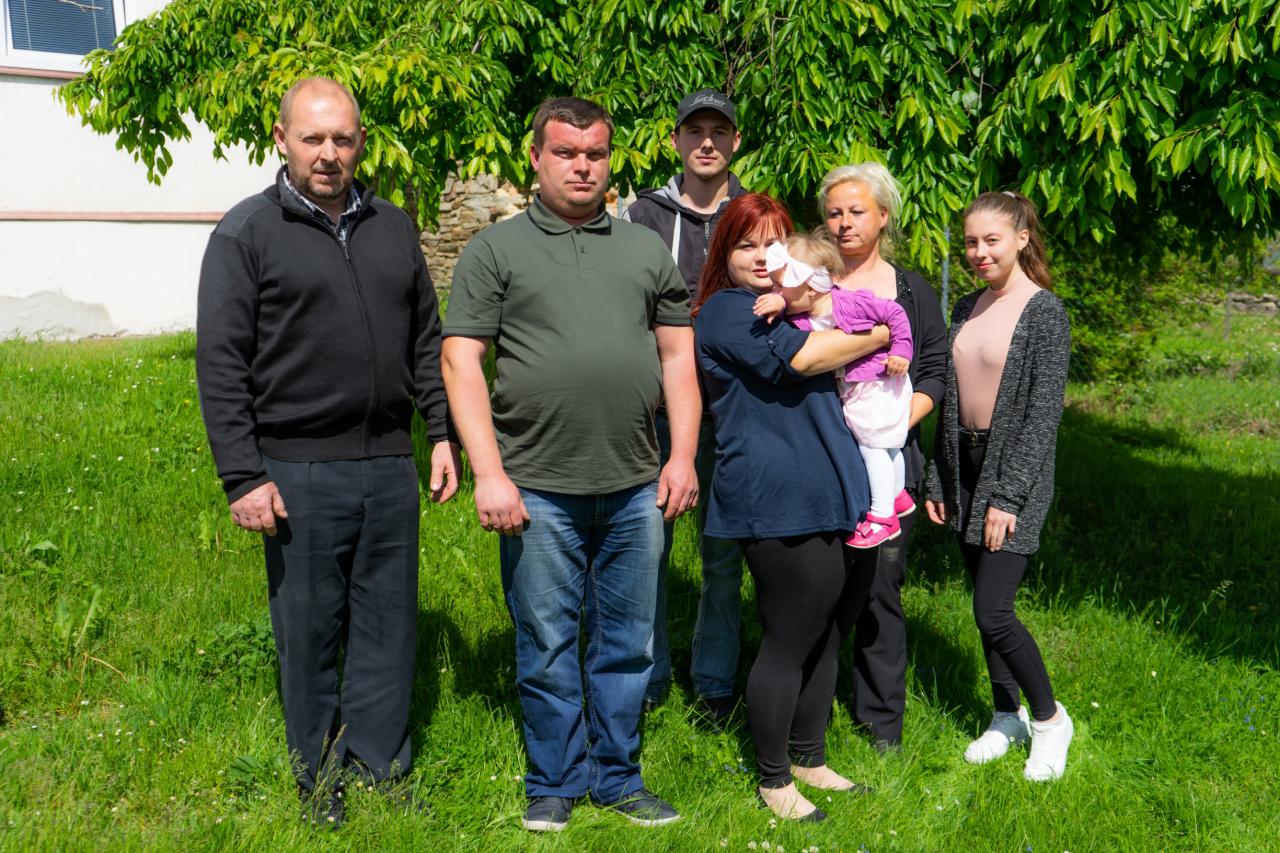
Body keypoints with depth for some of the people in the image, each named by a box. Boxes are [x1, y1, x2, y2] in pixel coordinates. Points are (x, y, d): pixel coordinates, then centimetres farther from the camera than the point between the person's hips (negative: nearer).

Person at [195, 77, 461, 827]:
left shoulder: (394, 229, 11)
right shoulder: (247, 235, -3)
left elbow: (427, 339, 16)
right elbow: (221, 365, -6)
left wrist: (444, 431, 9)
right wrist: (243, 477, -11)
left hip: (389, 468, 4)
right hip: (298, 473, -4)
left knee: (390, 628, 10)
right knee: (309, 633, 7)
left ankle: (381, 770, 24)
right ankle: (322, 784, 23)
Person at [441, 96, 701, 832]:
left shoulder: (647, 249, 13)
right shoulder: (496, 250, 3)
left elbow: (678, 355, 13)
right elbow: (461, 362, -3)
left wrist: (683, 455, 3)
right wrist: (489, 473, -11)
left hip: (636, 488, 3)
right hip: (538, 490, -2)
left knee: (628, 645, 11)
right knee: (547, 647, 7)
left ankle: (618, 777, 27)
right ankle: (555, 784, 24)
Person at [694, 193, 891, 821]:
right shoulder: (727, 310, -7)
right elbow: (801, 357, -19)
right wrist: (876, 337, -5)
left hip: (823, 499, 9)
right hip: (777, 504, -9)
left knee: (824, 634, 15)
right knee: (790, 641, -1)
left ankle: (809, 758, 30)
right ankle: (773, 779, 15)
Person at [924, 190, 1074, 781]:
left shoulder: (1044, 311, -10)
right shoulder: (966, 310, 10)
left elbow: (1043, 411, -15)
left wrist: (1009, 496, -18)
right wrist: (937, 481, 12)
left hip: (1016, 471, -6)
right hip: (966, 469, 7)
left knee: (993, 611, -10)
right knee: (986, 604, 13)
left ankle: (1050, 718, 12)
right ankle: (1007, 717, 29)